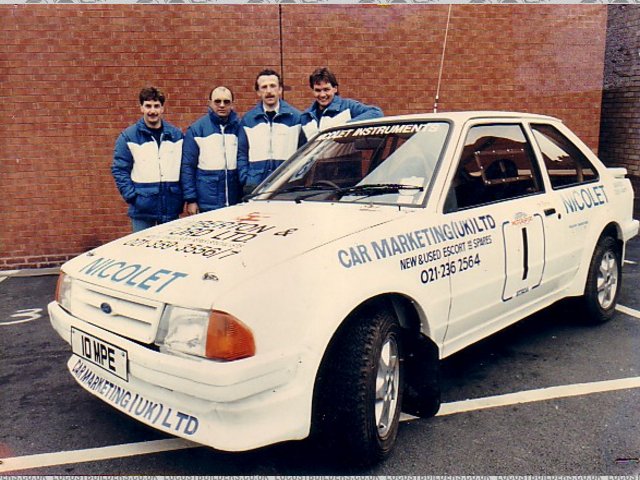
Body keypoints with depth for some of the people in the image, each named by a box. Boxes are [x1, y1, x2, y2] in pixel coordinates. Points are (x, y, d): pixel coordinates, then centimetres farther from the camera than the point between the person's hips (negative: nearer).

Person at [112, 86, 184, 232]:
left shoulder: (176, 134, 6)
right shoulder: (128, 136, -1)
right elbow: (119, 170, -2)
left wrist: (182, 197, 1)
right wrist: (131, 196, -11)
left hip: (171, 207, 2)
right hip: (142, 208, -2)